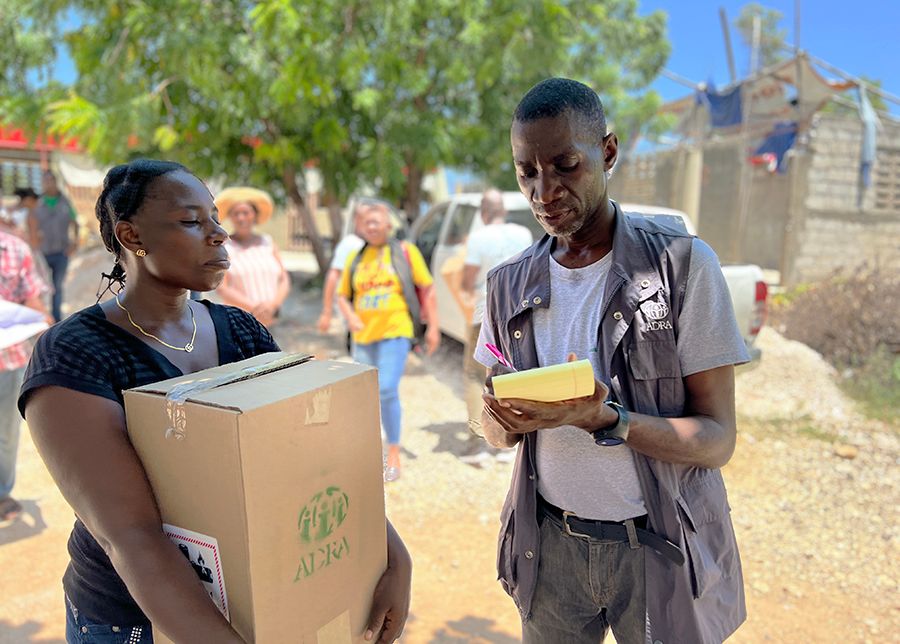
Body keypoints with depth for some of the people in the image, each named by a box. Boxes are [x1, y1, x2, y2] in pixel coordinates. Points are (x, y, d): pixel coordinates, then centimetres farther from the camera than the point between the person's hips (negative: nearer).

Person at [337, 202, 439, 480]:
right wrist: (350, 316, -6)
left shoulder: (405, 252, 1)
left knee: (387, 390, -15)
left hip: (395, 333, -4)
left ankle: (394, 455, 0)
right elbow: (342, 296, 15)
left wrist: (433, 327, -1)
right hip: (363, 336, 5)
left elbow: (427, 289, 3)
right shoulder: (355, 258, 11)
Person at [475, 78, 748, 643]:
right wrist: (509, 421, -17)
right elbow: (496, 428, 7)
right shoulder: (509, 286, 0)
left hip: (662, 546, -3)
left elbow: (717, 440, -13)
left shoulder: (684, 264, -13)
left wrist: (602, 418, -29)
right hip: (550, 542, 3)